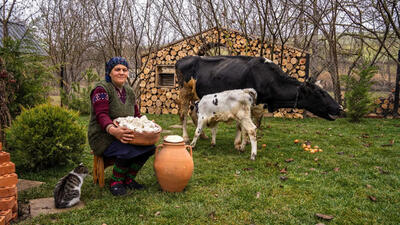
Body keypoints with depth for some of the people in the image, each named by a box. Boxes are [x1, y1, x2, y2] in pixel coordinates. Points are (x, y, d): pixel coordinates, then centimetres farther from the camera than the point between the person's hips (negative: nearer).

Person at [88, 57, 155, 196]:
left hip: (124, 136, 7)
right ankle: (115, 182, -6)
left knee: (149, 147, -16)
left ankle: (129, 179, 3)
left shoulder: (129, 91, 13)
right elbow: (101, 115, -23)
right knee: (127, 151, -34)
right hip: (103, 138, -7)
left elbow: (136, 115, 16)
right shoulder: (101, 89, -10)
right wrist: (113, 130, -44)